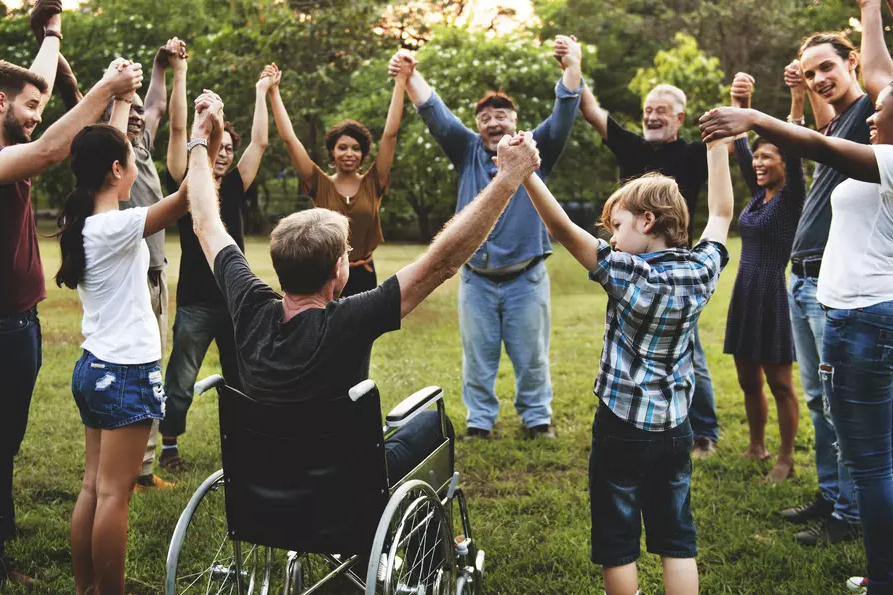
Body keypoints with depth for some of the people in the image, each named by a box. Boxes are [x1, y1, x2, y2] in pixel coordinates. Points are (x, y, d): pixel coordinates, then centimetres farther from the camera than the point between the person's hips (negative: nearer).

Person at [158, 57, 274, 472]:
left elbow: (260, 142, 9)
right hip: (196, 302, -4)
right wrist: (179, 72, -13)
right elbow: (178, 129, -10)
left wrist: (262, 91, 12)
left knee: (242, 380, 13)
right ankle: (169, 446, 19)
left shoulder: (235, 189, 8)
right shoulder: (186, 184, -2)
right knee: (180, 382, 3)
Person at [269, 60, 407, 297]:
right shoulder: (320, 185, -2)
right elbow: (289, 138, -6)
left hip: (363, 277, 1)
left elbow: (390, 135, -7)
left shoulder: (373, 184, -1)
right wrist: (274, 91, -10)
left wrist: (400, 84, -12)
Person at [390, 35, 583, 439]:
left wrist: (572, 68, -27)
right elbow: (435, 114, -4)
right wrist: (411, 76, -21)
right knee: (478, 356, 10)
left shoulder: (535, 151, 3)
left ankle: (537, 416, 25)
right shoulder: (468, 151, 6)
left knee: (531, 356, 10)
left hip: (526, 277, -1)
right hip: (476, 278, 1)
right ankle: (480, 419, 22)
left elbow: (564, 116, -10)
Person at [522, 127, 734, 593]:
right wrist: (718, 145, 19)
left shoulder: (629, 275, -18)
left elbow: (563, 230, -24)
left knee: (617, 543, 8)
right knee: (677, 540, 13)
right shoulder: (701, 271, -3)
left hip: (621, 427, -5)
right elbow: (722, 213, 13)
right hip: (675, 427, 5)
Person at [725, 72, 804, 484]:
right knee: (749, 380, 14)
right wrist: (740, 104, -1)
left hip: (774, 296, -7)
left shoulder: (791, 199, -7)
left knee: (780, 383, 1)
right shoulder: (758, 195, 10)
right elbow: (739, 146, 9)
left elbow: (794, 151, -22)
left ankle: (786, 459, 11)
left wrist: (797, 101, -31)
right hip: (745, 294, 7)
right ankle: (756, 447, 29)